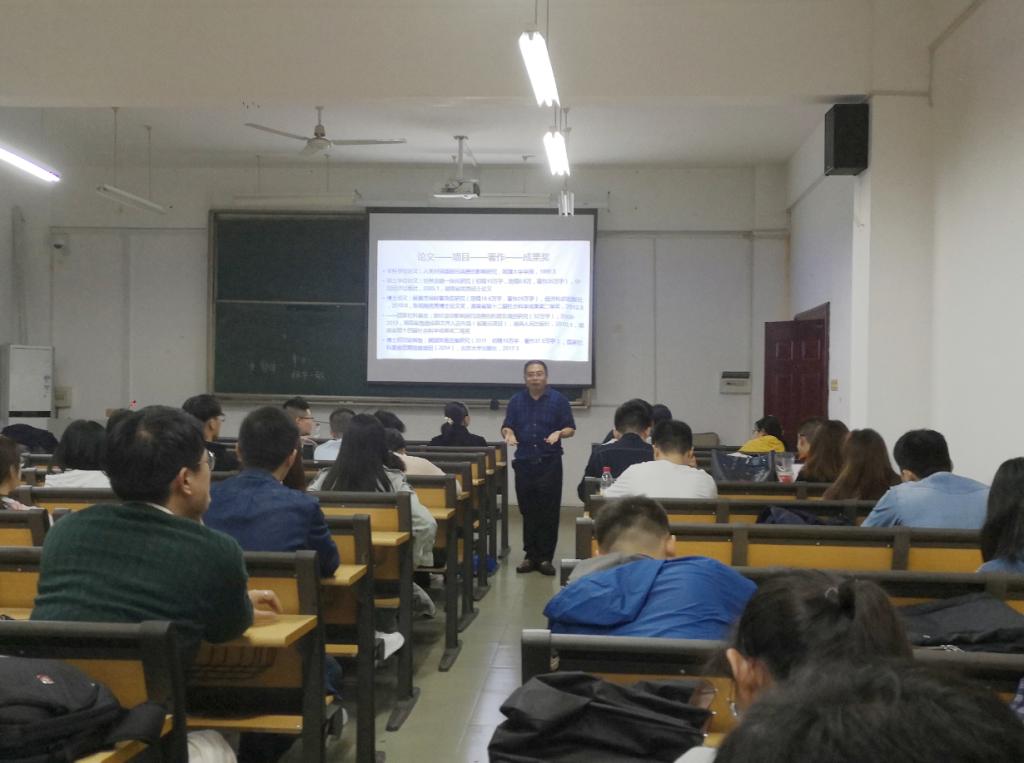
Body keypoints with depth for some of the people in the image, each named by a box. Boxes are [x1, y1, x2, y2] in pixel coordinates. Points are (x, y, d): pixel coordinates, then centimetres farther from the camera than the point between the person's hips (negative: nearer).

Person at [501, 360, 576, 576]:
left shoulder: (558, 400, 2)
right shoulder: (516, 401, 10)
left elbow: (571, 429, 3)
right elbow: (506, 426, 10)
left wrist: (559, 433, -18)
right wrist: (509, 434, -13)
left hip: (549, 463, -2)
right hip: (524, 462, 2)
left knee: (548, 512, -2)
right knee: (528, 511, 6)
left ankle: (545, 557, 4)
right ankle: (531, 555, 14)